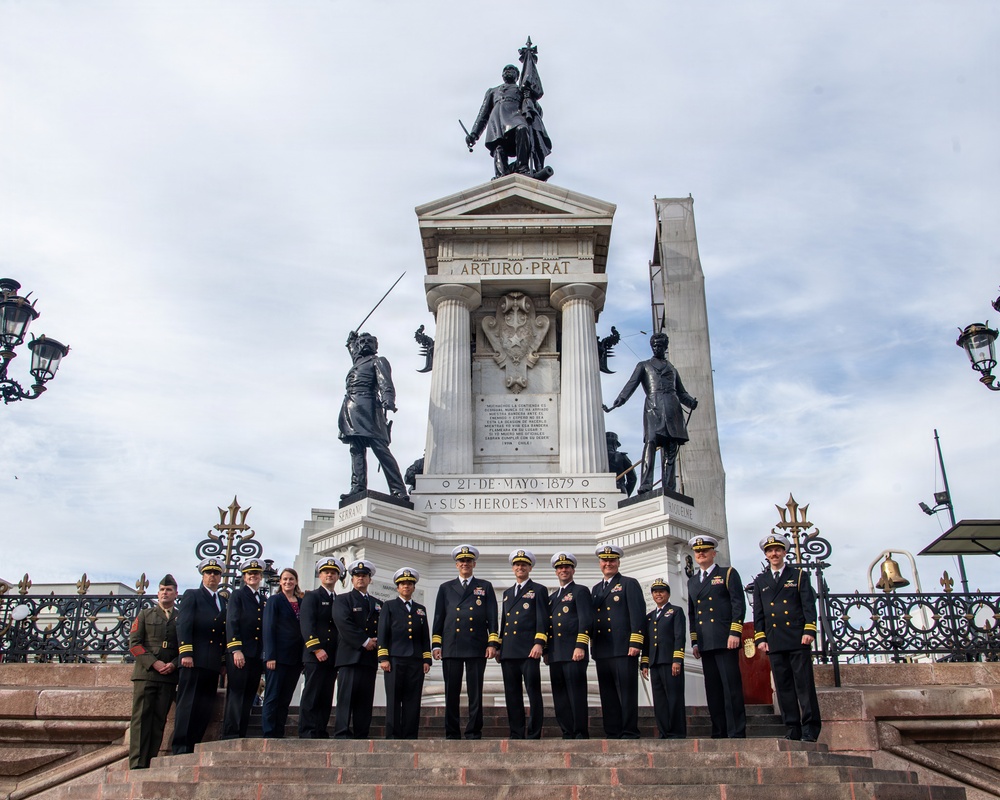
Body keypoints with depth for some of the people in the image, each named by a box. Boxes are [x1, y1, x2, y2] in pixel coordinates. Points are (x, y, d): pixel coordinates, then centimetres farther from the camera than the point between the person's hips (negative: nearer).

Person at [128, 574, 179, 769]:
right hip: (145, 674, -1)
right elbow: (134, 643, 3)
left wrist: (173, 664, -9)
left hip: (169, 676, 1)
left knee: (159, 720, 0)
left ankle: (150, 764, 2)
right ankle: (137, 764, -8)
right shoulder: (145, 615, 13)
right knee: (141, 718, -6)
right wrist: (153, 663, -10)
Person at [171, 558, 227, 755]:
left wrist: (225, 662, 11)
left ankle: (193, 748, 7)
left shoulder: (224, 602, 21)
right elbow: (183, 625, -4)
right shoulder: (192, 596, 7)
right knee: (187, 705, -7)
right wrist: (186, 653, -14)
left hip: (214, 663, 5)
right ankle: (180, 748, -4)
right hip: (194, 660, -5)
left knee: (205, 708, 3)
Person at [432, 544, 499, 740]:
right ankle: (452, 734, 9)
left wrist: (492, 643, -4)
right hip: (451, 648, 1)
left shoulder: (485, 587, 12)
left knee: (475, 694, 0)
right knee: (451, 694, 2)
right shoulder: (445, 588, 16)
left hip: (477, 648, -1)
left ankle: (474, 733, 6)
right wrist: (436, 644, 4)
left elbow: (492, 617, 6)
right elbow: (438, 618, 12)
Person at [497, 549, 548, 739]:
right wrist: (498, 647, 17)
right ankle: (516, 735, 11)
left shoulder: (539, 590, 5)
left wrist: (539, 643, -15)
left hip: (528, 650, -6)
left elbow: (542, 619, -4)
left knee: (533, 693, -5)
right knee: (512, 695, 6)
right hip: (508, 652, 6)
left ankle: (534, 736, -1)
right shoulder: (507, 593, 23)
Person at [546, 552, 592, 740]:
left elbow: (586, 620, -8)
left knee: (577, 695, -7)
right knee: (560, 698, 6)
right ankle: (567, 734, 11)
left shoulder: (581, 591, 2)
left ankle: (581, 735, -3)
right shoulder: (552, 597, 24)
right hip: (555, 654, 7)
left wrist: (580, 646, -17)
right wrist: (546, 650, 17)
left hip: (573, 653, -7)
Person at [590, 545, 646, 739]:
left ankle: (630, 734, -2)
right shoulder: (595, 589, 22)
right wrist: (593, 646, 15)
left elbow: (638, 614, -6)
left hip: (623, 649, -6)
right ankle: (613, 735, 11)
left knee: (627, 694, -6)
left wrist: (635, 643, -14)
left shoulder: (629, 584, 3)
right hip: (602, 650, 6)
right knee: (608, 696, 6)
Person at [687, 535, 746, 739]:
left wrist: (735, 633, -12)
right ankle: (719, 733, 8)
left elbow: (739, 604, -3)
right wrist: (694, 641, 16)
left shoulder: (728, 574, 5)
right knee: (712, 689, 4)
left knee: (731, 687, -8)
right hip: (705, 644, 5)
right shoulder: (692, 582, 20)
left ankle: (737, 733, -6)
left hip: (725, 640, -5)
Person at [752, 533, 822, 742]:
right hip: (775, 642, 3)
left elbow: (809, 605, 1)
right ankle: (792, 729, 6)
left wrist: (809, 631, -10)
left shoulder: (798, 576, 9)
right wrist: (760, 638, 3)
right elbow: (758, 612, 12)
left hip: (798, 639, -3)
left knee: (805, 684, -4)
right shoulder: (760, 581, 15)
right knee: (783, 687, 2)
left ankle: (810, 729, 1)